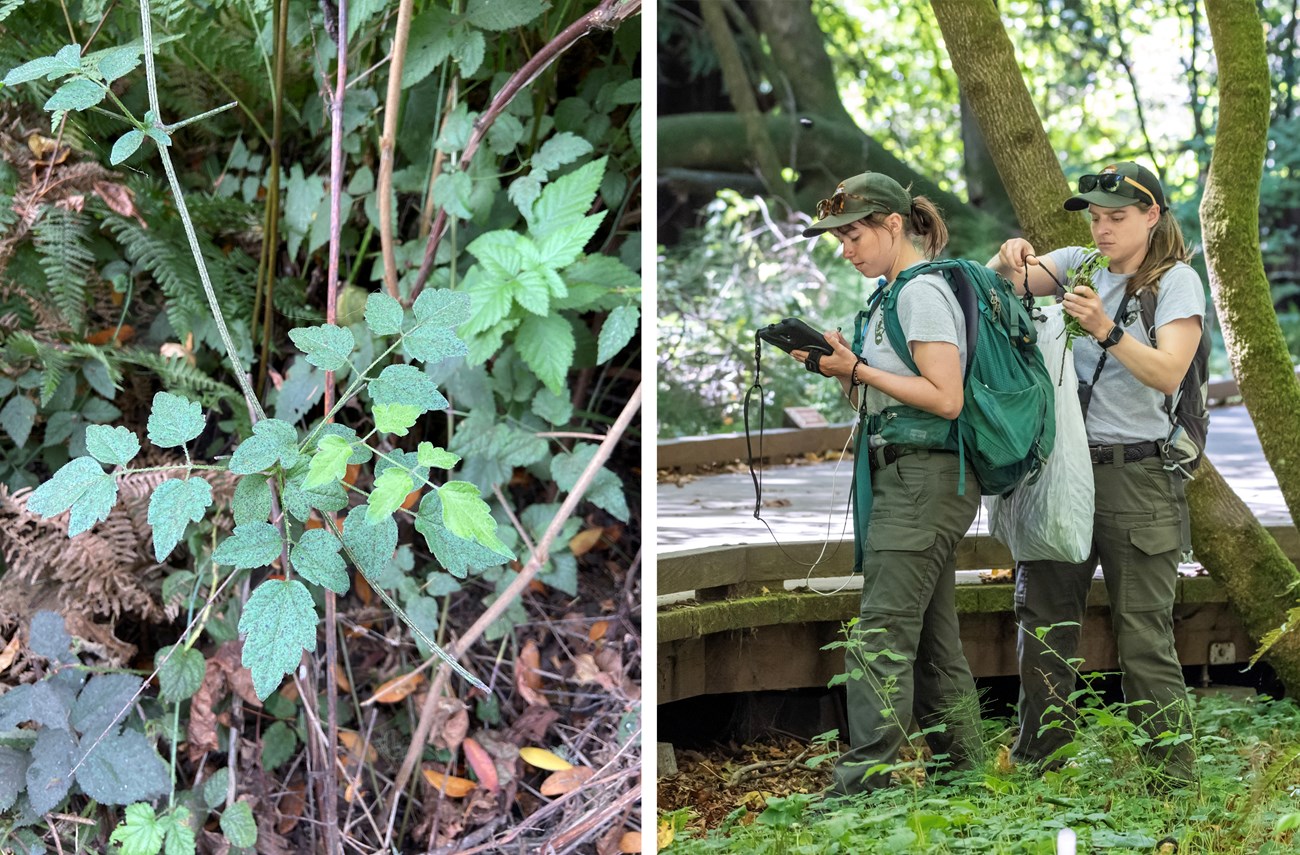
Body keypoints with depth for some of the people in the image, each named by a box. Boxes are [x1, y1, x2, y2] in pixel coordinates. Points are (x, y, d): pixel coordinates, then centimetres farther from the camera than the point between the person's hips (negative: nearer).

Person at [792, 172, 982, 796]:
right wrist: (842, 368, 3)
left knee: (880, 640, -12)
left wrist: (858, 368, -16)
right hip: (907, 476, 10)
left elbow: (945, 398, -20)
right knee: (934, 643, 13)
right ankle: (963, 773, 18)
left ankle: (861, 786, -13)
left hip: (923, 479, -10)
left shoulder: (922, 293, -12)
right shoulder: (899, 291, 18)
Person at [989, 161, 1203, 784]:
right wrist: (1008, 260, -18)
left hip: (1136, 477, -5)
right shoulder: (1080, 265, 12)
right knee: (1042, 624, 10)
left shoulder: (1176, 281, -3)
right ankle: (1037, 765, 21)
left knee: (1144, 640, -5)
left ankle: (1171, 780, 1)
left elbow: (1168, 374, -16)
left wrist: (1106, 330, -29)